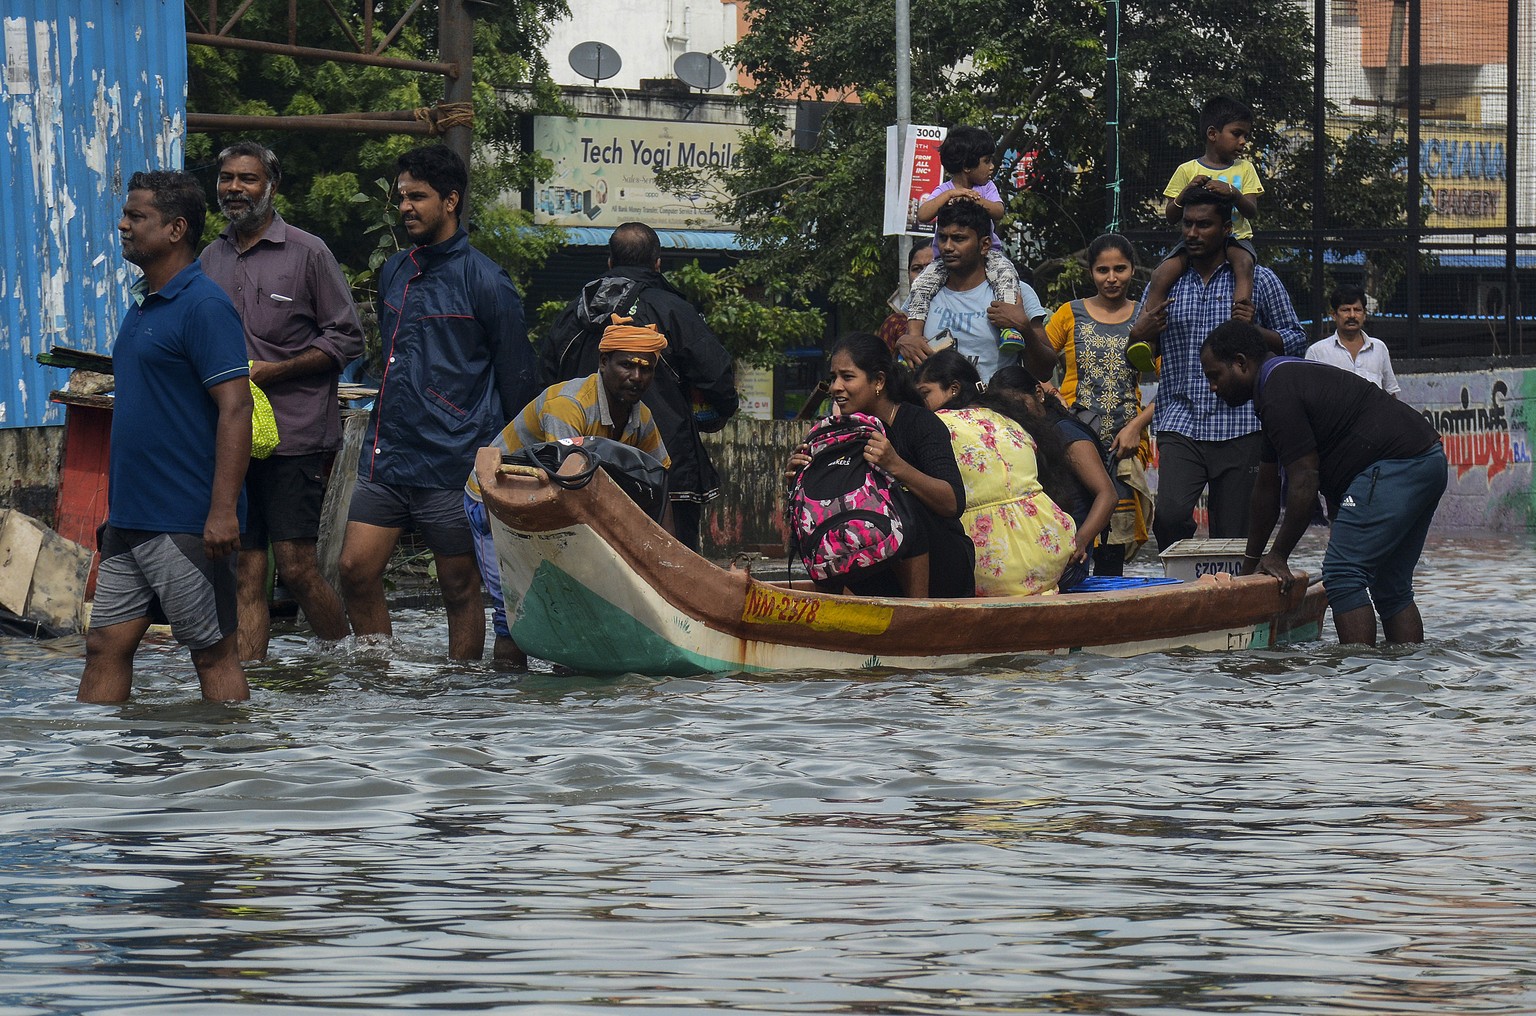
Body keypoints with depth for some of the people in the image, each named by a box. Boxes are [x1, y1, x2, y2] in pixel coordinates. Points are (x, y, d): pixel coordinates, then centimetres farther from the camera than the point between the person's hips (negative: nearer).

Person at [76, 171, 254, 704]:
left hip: (187, 521, -9)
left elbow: (236, 408, -19)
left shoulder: (203, 306, -13)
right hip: (131, 519, 9)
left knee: (213, 653, -1)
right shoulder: (143, 305, 16)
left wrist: (223, 511, -24)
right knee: (105, 646, 7)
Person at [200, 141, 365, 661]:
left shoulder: (307, 253, 0)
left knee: (297, 568, -7)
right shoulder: (210, 259, 15)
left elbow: (347, 340, -2)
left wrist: (269, 372, -11)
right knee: (246, 574, 1)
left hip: (293, 437, -5)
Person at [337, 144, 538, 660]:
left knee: (460, 588, 3)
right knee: (356, 569, -3)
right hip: (387, 459, 6)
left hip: (454, 463, -6)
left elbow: (516, 378, -2)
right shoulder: (394, 273, 14)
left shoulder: (483, 280, -6)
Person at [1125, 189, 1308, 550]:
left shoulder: (1259, 280, 7)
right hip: (1180, 422, 1)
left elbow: (1295, 342, 9)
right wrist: (1140, 334, -2)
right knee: (1170, 515, -20)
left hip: (1239, 428, -1)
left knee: (1232, 538, -2)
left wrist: (1254, 332, -9)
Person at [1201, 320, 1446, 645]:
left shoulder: (1278, 394, -12)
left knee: (1343, 576, -12)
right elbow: (1268, 487, 28)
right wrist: (1251, 564, 31)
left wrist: (1278, 556, -5)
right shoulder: (1289, 378, 22)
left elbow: (1304, 482, -15)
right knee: (1392, 588, 13)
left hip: (1394, 466, -11)